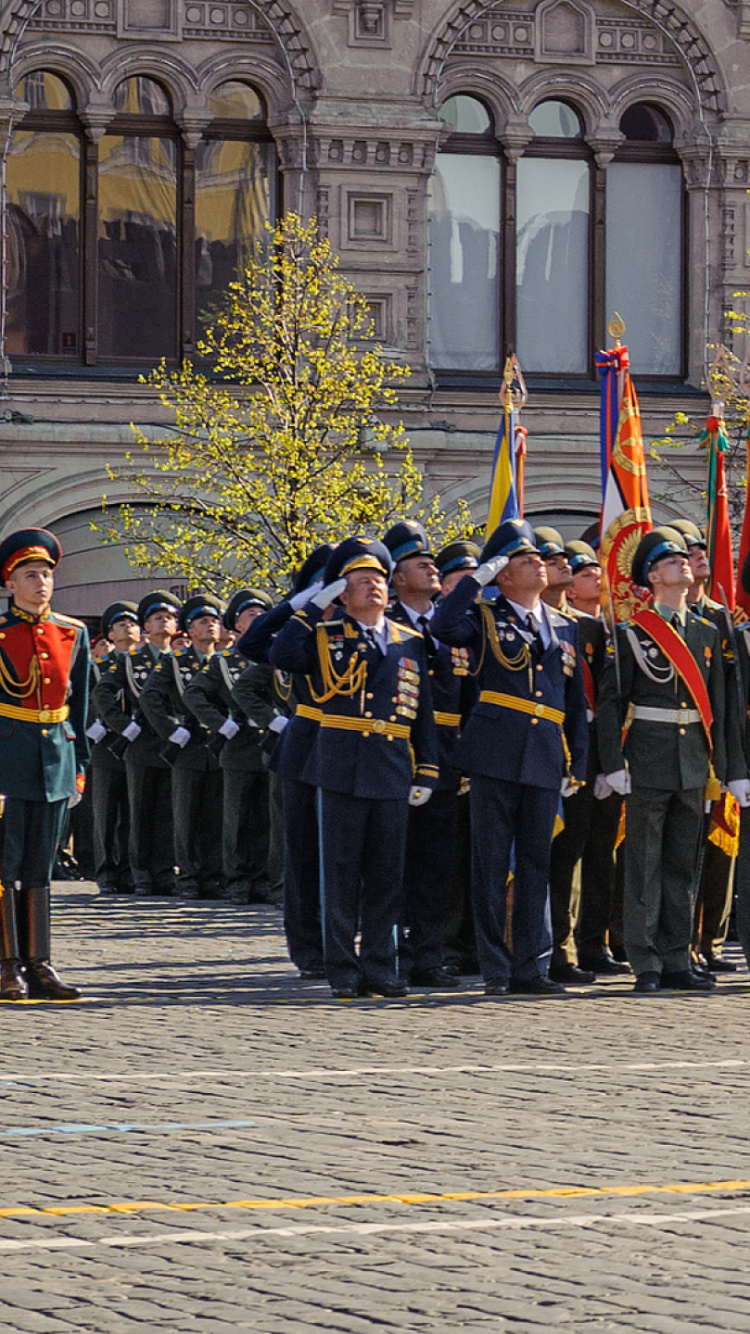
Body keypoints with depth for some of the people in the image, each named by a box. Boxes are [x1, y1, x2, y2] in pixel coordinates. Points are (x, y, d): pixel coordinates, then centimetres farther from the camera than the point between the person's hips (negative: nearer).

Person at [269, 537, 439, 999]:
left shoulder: (410, 643, 14)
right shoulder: (327, 636, 4)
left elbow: (424, 712, 14)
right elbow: (283, 656, -15)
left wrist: (427, 770, 6)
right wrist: (314, 607, -8)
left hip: (394, 772, 3)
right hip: (343, 767, -3)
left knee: (387, 873, 4)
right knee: (343, 870, -1)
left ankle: (380, 966, 11)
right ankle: (344, 970, 3)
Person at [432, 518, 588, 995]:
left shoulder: (565, 629, 17)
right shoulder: (486, 619, 4)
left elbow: (576, 705, 19)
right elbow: (445, 627, -19)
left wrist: (578, 766, 11)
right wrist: (479, 576, -11)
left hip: (545, 759, 4)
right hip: (495, 754, -4)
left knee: (536, 865, 7)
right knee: (491, 865, -1)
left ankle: (531, 965, 11)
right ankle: (495, 968, 3)